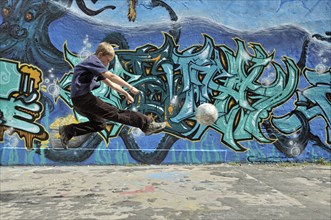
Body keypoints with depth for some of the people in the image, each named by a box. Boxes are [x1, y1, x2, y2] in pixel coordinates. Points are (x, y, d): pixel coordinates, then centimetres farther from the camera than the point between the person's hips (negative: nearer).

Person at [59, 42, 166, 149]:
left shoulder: (96, 68, 21)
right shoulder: (93, 60, -8)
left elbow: (110, 83, 19)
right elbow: (111, 76, -20)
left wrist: (125, 93, 10)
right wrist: (130, 87, -20)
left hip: (79, 100, 10)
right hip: (83, 97, -10)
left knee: (99, 124, 20)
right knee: (115, 113, -14)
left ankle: (68, 131, 15)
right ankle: (147, 124, -15)